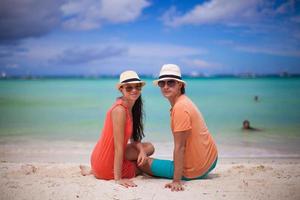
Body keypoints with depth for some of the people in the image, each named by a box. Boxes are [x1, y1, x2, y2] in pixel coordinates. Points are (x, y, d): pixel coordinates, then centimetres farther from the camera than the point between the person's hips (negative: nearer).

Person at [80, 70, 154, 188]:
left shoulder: (131, 107, 5)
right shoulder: (120, 110, -24)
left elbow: (134, 139, 6)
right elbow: (118, 146, -26)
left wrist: (142, 151, -14)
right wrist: (118, 178, -25)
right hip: (106, 164, -8)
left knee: (148, 148, 9)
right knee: (148, 163, 10)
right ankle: (93, 171, 9)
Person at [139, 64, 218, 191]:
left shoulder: (180, 107, -22)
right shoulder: (184, 101, 7)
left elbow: (179, 147, -24)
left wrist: (176, 181, -24)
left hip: (194, 170, -9)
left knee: (144, 163, -1)